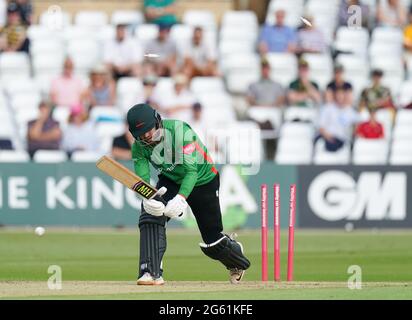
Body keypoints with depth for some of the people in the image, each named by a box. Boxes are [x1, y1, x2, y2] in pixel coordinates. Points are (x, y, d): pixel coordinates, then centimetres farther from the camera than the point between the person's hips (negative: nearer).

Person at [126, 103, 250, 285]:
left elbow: (191, 171, -36)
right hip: (170, 181, 3)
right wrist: (147, 199, -46)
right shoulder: (139, 146, -17)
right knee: (151, 211, -28)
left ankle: (236, 258, 40)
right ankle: (152, 272, -27)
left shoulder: (180, 131, -31)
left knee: (213, 242, 3)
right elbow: (141, 179, -23)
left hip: (203, 180, -3)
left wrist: (181, 198, -50)